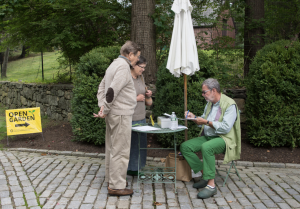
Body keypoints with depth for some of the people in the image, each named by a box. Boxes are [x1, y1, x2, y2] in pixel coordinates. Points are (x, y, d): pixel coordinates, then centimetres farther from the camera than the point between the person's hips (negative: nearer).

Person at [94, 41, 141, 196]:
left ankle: (111, 179, 29)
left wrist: (102, 105, 7)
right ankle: (116, 186, 1)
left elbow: (102, 86, 18)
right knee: (120, 150, -4)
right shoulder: (123, 67, -15)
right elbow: (113, 90, -24)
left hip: (113, 114, 10)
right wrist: (106, 110, -16)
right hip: (121, 114, -10)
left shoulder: (114, 64, 17)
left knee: (112, 148, 17)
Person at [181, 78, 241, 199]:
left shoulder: (229, 104, -12)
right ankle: (205, 174, -8)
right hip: (207, 137, 9)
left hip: (224, 138, -9)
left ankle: (211, 185, -31)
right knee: (184, 147, -10)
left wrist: (207, 122, -20)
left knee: (206, 147, -39)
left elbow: (226, 127, -21)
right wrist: (194, 117, 8)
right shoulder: (210, 103, 16)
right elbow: (204, 119, 28)